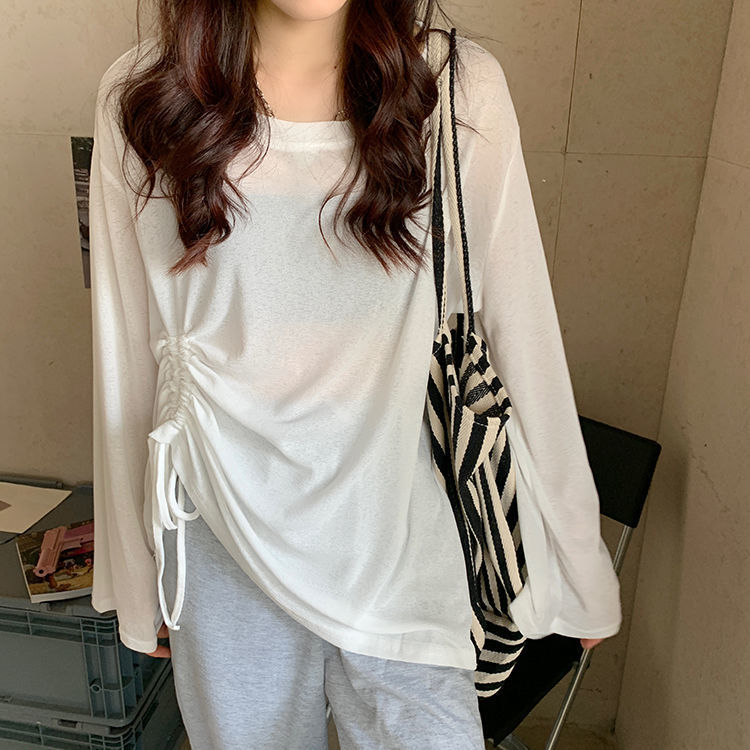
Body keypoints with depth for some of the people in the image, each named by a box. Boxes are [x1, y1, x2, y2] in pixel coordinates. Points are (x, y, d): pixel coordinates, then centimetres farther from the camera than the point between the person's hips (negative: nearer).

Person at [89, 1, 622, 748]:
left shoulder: (461, 90, -9)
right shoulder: (142, 96, -5)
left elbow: (521, 333, -4)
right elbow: (126, 353, 1)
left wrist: (577, 560, 2)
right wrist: (134, 574, 9)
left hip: (397, 534, 0)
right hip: (223, 539, 2)